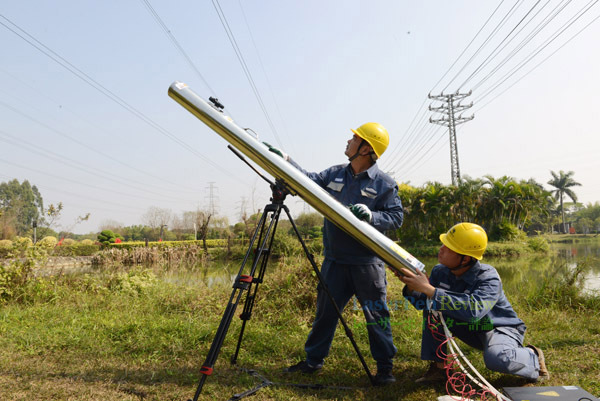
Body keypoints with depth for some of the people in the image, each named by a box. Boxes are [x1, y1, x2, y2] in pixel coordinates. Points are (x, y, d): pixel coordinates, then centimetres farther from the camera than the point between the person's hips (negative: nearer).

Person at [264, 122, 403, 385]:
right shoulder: (335, 174, 9)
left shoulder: (384, 184, -5)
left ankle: (385, 367, 23)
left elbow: (396, 217, -7)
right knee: (325, 310, 12)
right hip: (335, 260, 4)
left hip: (367, 263, -4)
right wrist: (285, 159, 3)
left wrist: (371, 216, -23)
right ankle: (313, 360, 27)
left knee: (376, 314, 5)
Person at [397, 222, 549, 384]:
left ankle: (533, 357, -1)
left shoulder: (488, 278, -30)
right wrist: (411, 287, -29)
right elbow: (422, 303, -6)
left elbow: (474, 309, -48)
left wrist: (429, 290, -48)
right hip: (469, 329, 6)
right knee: (431, 306, -15)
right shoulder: (440, 272, -13)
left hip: (500, 329, -5)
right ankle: (438, 367, -6)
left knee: (496, 359, -38)